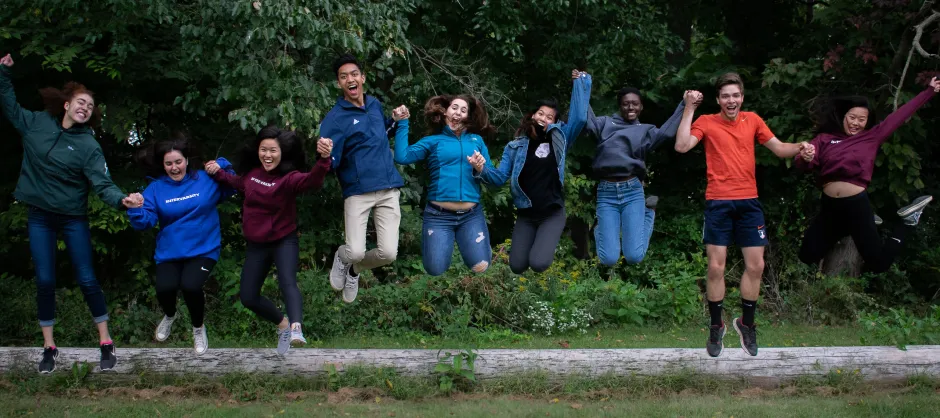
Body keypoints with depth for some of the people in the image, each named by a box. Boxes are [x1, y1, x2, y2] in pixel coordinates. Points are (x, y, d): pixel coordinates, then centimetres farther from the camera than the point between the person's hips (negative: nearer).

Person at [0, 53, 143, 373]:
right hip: (39, 217, 2)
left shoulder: (88, 146, -13)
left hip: (73, 218, -2)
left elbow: (102, 184, -20)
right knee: (45, 281, 4)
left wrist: (122, 200, -40)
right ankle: (49, 347, 14)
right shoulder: (37, 123, -3)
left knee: (87, 280, 0)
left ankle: (106, 343, 9)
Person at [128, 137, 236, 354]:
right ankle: (169, 315, 19)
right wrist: (135, 208, -27)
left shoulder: (205, 179, 1)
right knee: (165, 288, -23)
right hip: (169, 252, 1)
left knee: (190, 286, -28)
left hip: (203, 250, -1)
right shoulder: (156, 188, 1)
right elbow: (144, 222, -6)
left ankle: (198, 327, 6)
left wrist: (223, 168, -13)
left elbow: (232, 187, 1)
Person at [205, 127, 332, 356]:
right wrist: (219, 173, 10)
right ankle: (283, 324, 31)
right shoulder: (251, 172, -2)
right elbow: (239, 183, 24)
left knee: (287, 283, -31)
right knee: (248, 297, 9)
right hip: (256, 245, 6)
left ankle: (296, 330, -46)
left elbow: (312, 181, -42)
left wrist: (323, 160, -60)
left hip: (284, 241, -6)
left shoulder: (288, 178, -19)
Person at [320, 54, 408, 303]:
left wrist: (395, 121, 14)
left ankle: (354, 270, 26)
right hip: (358, 191, -4)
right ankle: (342, 257, 23)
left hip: (388, 190, 4)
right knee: (355, 252, -17)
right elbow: (330, 163, -12)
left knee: (388, 253, -7)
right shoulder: (335, 118, -6)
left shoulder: (375, 105, 12)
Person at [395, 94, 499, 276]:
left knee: (480, 268, -10)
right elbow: (402, 157, -8)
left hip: (471, 215, 1)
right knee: (436, 271, -7)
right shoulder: (432, 141, 9)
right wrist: (403, 123, -4)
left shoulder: (476, 140, 14)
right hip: (439, 215, -1)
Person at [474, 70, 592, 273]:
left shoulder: (559, 139, 1)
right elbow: (500, 177, -2)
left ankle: (547, 243, 19)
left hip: (552, 214, -2)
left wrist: (581, 81, -4)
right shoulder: (516, 146, 3)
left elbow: (579, 117, -8)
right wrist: (483, 170, -24)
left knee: (538, 264, -19)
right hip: (525, 215, 2)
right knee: (517, 267, -1)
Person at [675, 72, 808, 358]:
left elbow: (779, 149, 12)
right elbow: (682, 146, -15)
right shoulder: (707, 122, 0)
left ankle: (746, 323, 23)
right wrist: (689, 110, -15)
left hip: (749, 202, 3)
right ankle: (716, 327, 13)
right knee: (716, 267, -2)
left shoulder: (752, 120, 9)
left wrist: (800, 148, -8)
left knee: (756, 266, 4)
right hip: (718, 204, -3)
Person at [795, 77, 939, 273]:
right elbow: (804, 165, -7)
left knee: (879, 264, 3)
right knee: (807, 257, 11)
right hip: (829, 207, 2)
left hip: (857, 206, -2)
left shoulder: (872, 137, 6)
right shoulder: (824, 138, 6)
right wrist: (805, 158, -32)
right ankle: (845, 230, 32)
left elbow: (901, 114, 10)